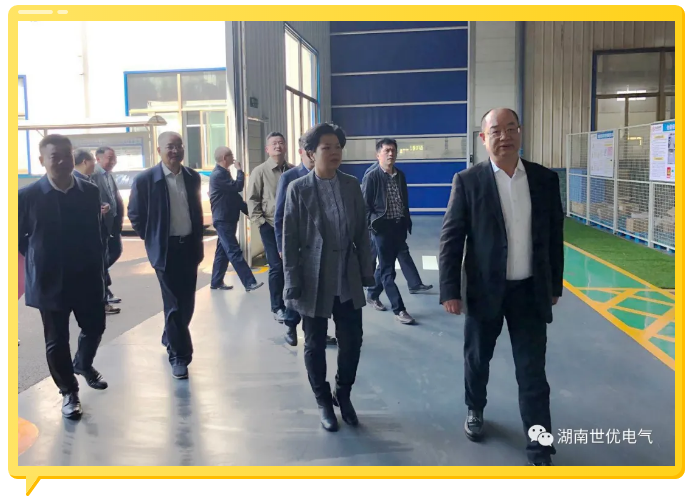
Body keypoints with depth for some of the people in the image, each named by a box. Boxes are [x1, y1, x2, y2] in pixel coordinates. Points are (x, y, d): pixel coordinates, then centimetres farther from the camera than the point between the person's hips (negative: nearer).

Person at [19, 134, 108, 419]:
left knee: (95, 327, 16)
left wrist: (99, 272, 3)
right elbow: (18, 235, 0)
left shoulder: (90, 192, -3)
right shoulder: (28, 196, -11)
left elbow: (96, 235, 3)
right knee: (57, 341, 8)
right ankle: (69, 392, 27)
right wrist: (38, 259, 1)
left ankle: (83, 364, 46)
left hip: (87, 278, 3)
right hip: (50, 282, -2)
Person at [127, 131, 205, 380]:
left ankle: (170, 339, 36)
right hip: (165, 249, -5)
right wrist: (152, 240, -1)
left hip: (190, 246, 5)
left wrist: (198, 241, 12)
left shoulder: (193, 177, 5)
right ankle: (179, 354, 9)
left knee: (187, 301, 12)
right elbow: (135, 215, -2)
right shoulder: (145, 179, -10)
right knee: (173, 303, -2)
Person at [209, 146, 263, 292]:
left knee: (223, 251, 13)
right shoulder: (218, 174, -17)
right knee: (234, 252, -10)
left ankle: (216, 282, 20)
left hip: (227, 219, 10)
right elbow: (238, 186, -24)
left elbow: (233, 195, 20)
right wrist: (239, 170, -9)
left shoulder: (223, 173, 16)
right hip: (223, 220, -10)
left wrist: (247, 210, 13)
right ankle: (249, 283, -12)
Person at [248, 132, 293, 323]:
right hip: (271, 227, -3)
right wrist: (260, 222, -10)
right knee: (277, 267, -1)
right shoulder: (260, 171, -4)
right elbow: (252, 200, -4)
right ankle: (278, 307, 13)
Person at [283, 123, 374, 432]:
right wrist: (292, 283, -7)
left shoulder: (352, 186, 4)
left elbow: (362, 232, 7)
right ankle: (324, 402, 30)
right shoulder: (298, 189, -4)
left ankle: (343, 394, 32)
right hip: (314, 281, -2)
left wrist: (367, 271, 5)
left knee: (352, 341, 7)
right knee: (315, 345, 9)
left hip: (348, 281, 3)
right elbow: (289, 240, -5)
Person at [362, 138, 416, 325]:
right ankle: (399, 309, -1)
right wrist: (373, 225, -12)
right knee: (388, 269, -3)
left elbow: (405, 201, 14)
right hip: (382, 228, -6)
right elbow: (365, 205, -6)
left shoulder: (400, 175, 9)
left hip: (399, 227, 6)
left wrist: (407, 223, 11)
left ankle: (372, 295, 36)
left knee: (386, 265, 16)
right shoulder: (371, 177, -7)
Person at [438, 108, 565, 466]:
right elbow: (450, 239, -7)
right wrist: (450, 290, -12)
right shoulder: (467, 181, -7)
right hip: (484, 290, -1)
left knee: (533, 373, 3)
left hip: (531, 291, 1)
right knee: (477, 359, 17)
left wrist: (554, 285, 9)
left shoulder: (545, 179, 1)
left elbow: (554, 236, 8)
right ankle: (475, 410, 44)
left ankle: (540, 450, 13)